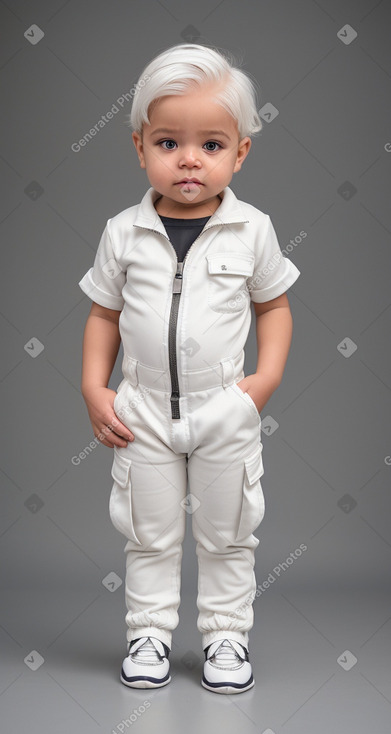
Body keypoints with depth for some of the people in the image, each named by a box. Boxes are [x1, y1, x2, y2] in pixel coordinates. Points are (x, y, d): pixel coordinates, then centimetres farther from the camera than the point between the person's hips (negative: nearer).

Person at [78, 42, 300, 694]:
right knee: (149, 535, 14)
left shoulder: (252, 230, -7)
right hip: (144, 412, 1)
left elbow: (274, 304, 4)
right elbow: (104, 313, 3)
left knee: (227, 535, 14)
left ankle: (226, 634, 31)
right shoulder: (124, 233, -5)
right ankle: (149, 631, 31)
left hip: (226, 411, 0)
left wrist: (267, 377, -8)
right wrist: (94, 389, -5)